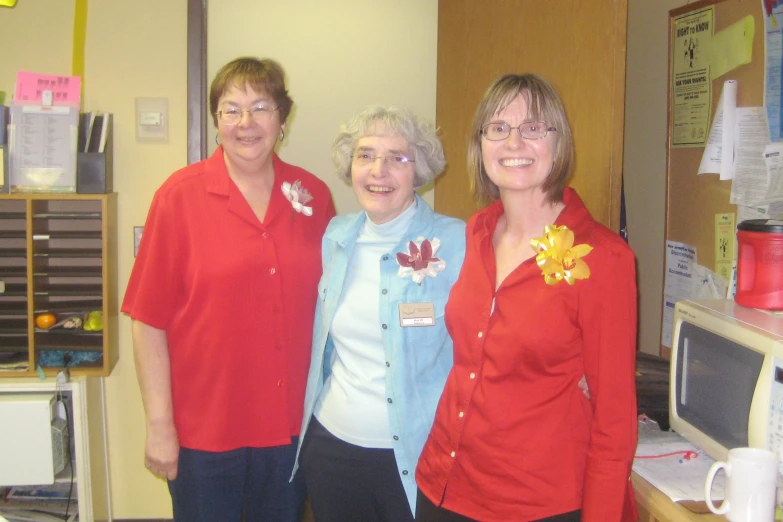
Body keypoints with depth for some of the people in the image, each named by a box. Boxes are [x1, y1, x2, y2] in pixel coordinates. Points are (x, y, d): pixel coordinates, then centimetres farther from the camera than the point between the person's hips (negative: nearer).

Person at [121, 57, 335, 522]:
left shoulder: (313, 196, 0)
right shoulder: (181, 195, -8)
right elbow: (149, 320, -9)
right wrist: (159, 424, -10)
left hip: (291, 426, 3)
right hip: (204, 431, -2)